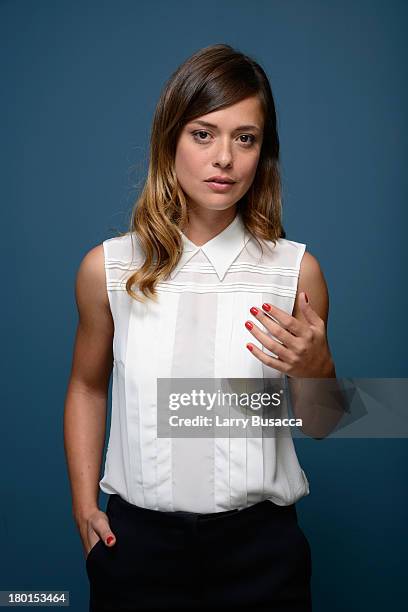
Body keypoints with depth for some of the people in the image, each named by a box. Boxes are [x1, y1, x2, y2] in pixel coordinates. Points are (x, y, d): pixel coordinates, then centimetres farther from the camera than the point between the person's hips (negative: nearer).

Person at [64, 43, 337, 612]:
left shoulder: (297, 270, -8)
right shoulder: (107, 267, -7)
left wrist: (316, 369, -16)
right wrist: (84, 503, 3)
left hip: (260, 545, 0)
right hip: (137, 538, 1)